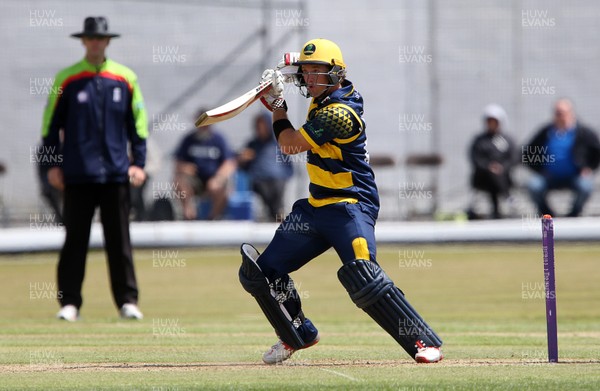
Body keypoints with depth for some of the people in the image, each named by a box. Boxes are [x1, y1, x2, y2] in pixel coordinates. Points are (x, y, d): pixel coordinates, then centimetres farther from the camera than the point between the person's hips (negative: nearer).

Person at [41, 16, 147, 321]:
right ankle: (69, 302, 5)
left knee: (119, 240, 3)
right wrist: (52, 164, 1)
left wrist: (138, 162, 4)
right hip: (78, 174, -1)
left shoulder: (125, 78, 7)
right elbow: (51, 123, 6)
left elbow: (138, 123, 10)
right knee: (75, 239, 1)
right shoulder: (67, 79, 3)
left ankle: (127, 301, 7)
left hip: (115, 172, 1)